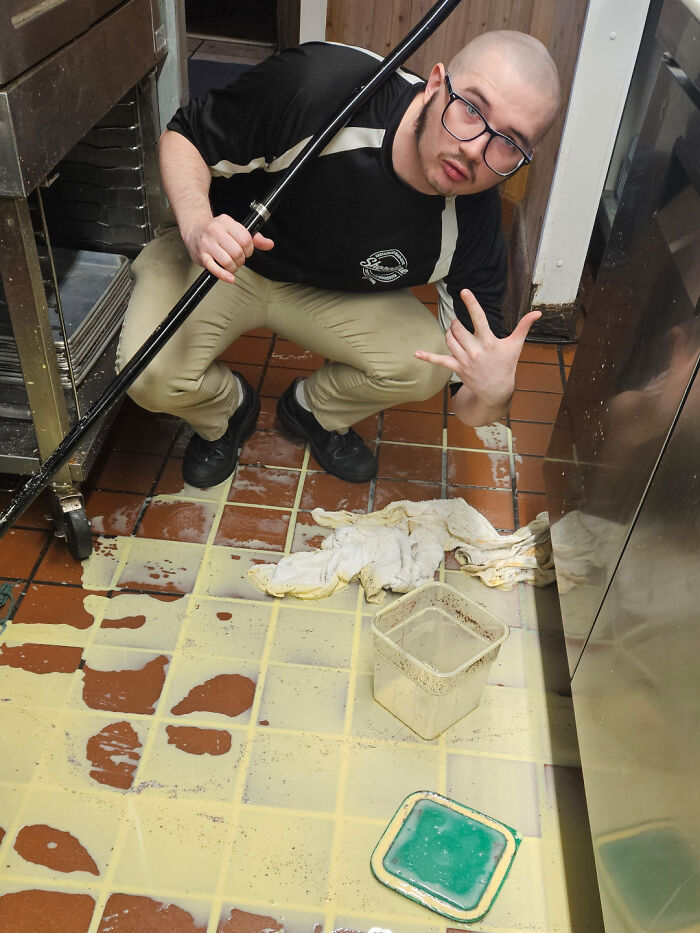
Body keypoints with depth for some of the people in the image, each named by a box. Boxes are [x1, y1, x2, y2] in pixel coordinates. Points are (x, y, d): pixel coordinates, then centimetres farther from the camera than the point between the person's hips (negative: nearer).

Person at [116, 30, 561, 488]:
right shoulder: (319, 86, -32)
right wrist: (198, 225, -38)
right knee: (152, 375, -27)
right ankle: (226, 410, 13)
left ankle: (315, 409, 14)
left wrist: (495, 392, -41)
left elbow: (470, 408, -16)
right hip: (221, 260, -2)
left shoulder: (473, 224, -22)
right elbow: (183, 136, -16)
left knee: (426, 364, -21)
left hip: (332, 291, 2)